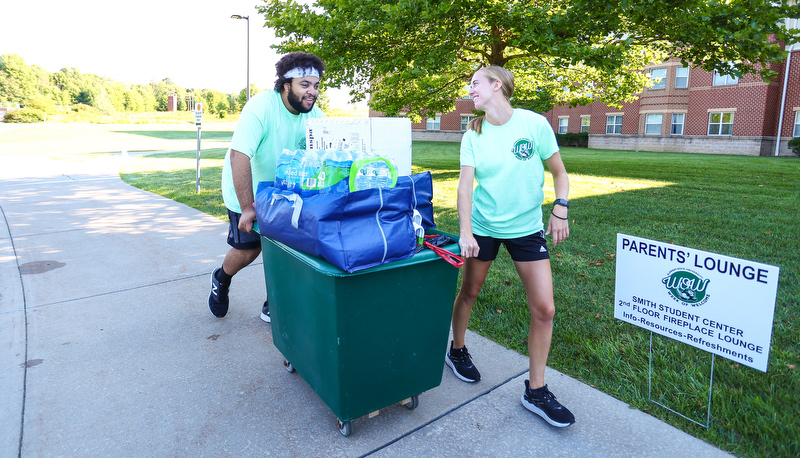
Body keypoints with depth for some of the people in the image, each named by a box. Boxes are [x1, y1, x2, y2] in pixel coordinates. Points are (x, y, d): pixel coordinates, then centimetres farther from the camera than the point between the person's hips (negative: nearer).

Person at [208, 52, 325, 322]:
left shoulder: (315, 115, -12)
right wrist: (247, 208, -37)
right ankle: (221, 280, 32)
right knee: (248, 250, -4)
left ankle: (273, 305, 17)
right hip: (247, 189, -4)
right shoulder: (261, 106, -28)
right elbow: (239, 155, -35)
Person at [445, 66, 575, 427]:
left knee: (544, 309, -3)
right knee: (469, 292, 12)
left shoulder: (535, 123, -5)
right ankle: (457, 350, 40)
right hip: (483, 225, 1)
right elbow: (465, 184, -12)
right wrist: (465, 232, -25)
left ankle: (536, 391, 13)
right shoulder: (473, 136, -2)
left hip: (527, 227, 0)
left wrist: (560, 210, -10)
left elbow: (559, 172, 3)